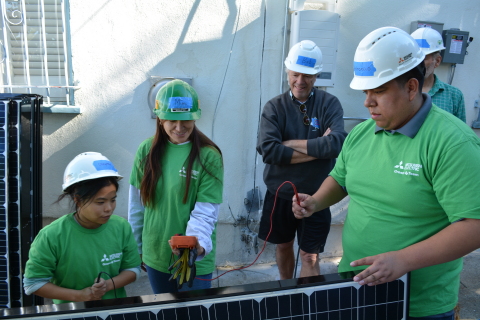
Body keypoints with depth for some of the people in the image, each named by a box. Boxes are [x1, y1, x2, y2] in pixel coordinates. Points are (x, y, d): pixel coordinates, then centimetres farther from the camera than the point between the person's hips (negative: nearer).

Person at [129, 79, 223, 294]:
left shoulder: (209, 156, -14)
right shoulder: (147, 150, -3)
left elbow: (205, 212, -16)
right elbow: (137, 204, 5)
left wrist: (198, 243, -32)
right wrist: (135, 247, 10)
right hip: (155, 257, 4)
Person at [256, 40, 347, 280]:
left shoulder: (330, 104, -7)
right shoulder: (274, 107, -5)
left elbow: (337, 143, -25)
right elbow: (267, 150, -21)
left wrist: (291, 144, -19)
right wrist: (317, 148, -21)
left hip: (315, 196, -2)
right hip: (279, 194, 3)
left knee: (310, 256, 5)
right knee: (283, 246, 21)